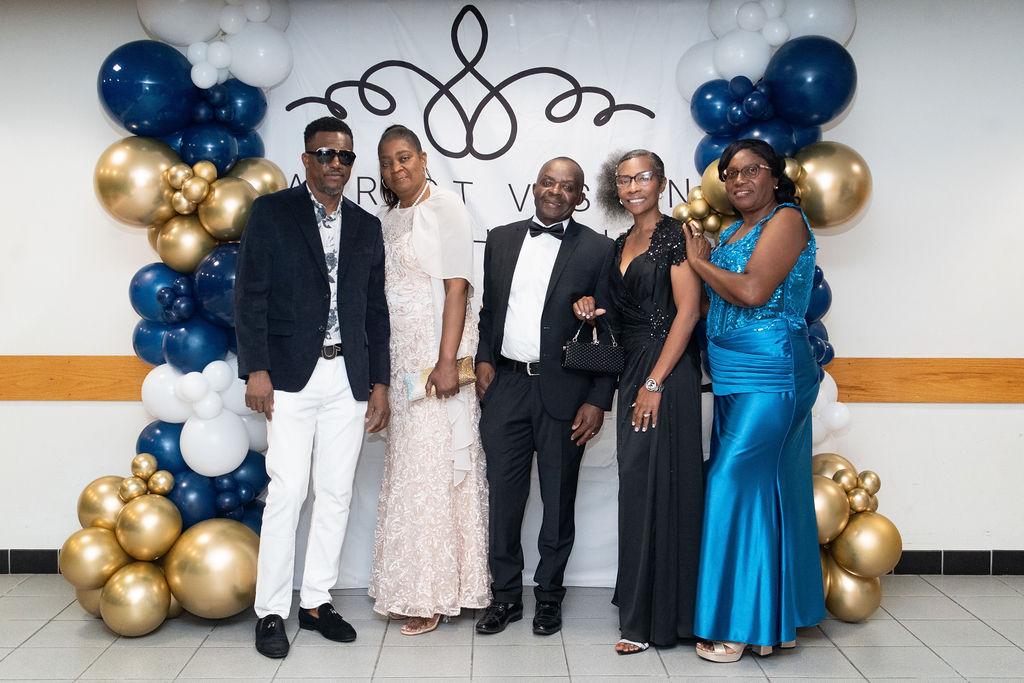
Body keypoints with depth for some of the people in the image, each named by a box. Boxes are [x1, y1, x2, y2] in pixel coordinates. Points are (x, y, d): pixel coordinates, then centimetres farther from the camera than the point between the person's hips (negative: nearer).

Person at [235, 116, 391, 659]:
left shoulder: (366, 226, 15)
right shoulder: (271, 211, 3)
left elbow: (375, 310, 15)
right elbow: (250, 294, -3)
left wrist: (380, 383, 10)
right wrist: (255, 369, -11)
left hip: (349, 378, 4)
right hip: (290, 375, -4)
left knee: (336, 493, 7)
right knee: (287, 491, -7)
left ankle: (316, 600, 20)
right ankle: (271, 611, 5)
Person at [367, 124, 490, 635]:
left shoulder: (444, 207, -6)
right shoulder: (389, 216, 15)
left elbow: (457, 287, -13)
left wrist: (447, 360, -20)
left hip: (436, 349, -7)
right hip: (398, 354, 7)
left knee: (433, 464, -4)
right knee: (406, 466, 8)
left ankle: (432, 595, 5)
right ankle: (409, 588, 17)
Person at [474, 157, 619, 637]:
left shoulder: (598, 250, 0)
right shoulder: (501, 240, 12)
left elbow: (608, 332, -2)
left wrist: (598, 401, -7)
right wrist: (483, 358, 1)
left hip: (563, 392, -2)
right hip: (505, 386, 3)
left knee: (558, 499, 8)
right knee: (503, 494, 7)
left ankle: (549, 595, 24)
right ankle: (505, 595, 21)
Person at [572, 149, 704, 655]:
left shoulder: (675, 234, -6)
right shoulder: (621, 244, 16)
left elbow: (687, 310, -13)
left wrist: (655, 382, -17)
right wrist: (594, 310, 1)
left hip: (667, 371, -7)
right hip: (632, 369, 7)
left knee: (654, 483, -6)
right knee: (636, 482, 9)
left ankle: (650, 618, 4)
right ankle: (638, 603, 21)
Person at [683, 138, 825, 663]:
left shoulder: (786, 219, -7)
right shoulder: (729, 233, 18)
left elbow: (753, 291, -19)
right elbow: (713, 305, 18)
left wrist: (700, 262, -6)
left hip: (770, 374, -8)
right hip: (732, 378, 8)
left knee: (739, 484, -8)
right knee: (767, 490, 11)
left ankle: (741, 624, 3)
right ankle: (775, 620, 19)